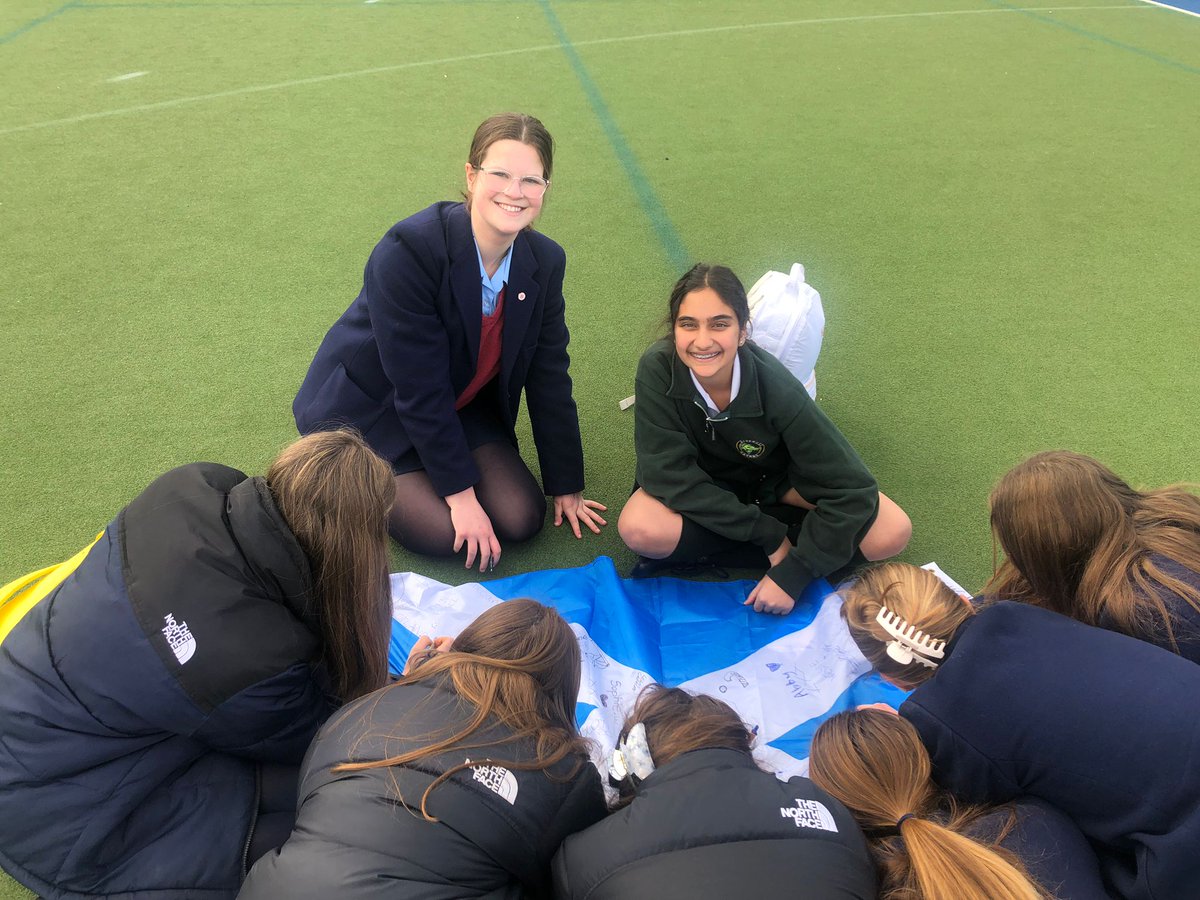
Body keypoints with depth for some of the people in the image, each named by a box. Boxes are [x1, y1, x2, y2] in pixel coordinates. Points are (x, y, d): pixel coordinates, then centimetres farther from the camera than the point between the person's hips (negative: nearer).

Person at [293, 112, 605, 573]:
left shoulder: (545, 261, -12)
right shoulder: (407, 252, -31)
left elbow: (549, 377, -4)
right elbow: (419, 389, -28)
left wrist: (567, 485, -1)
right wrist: (459, 491, -24)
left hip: (462, 406, 6)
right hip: (369, 406, -5)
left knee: (521, 519, -8)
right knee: (442, 532, -18)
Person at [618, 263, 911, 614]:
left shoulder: (776, 388, -30)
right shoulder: (657, 369, -30)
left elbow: (851, 488, -26)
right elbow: (669, 473, -26)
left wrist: (792, 575, -29)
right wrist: (767, 534, -26)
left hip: (773, 477, 1)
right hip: (701, 484, 0)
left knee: (892, 533, -20)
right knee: (639, 529, -33)